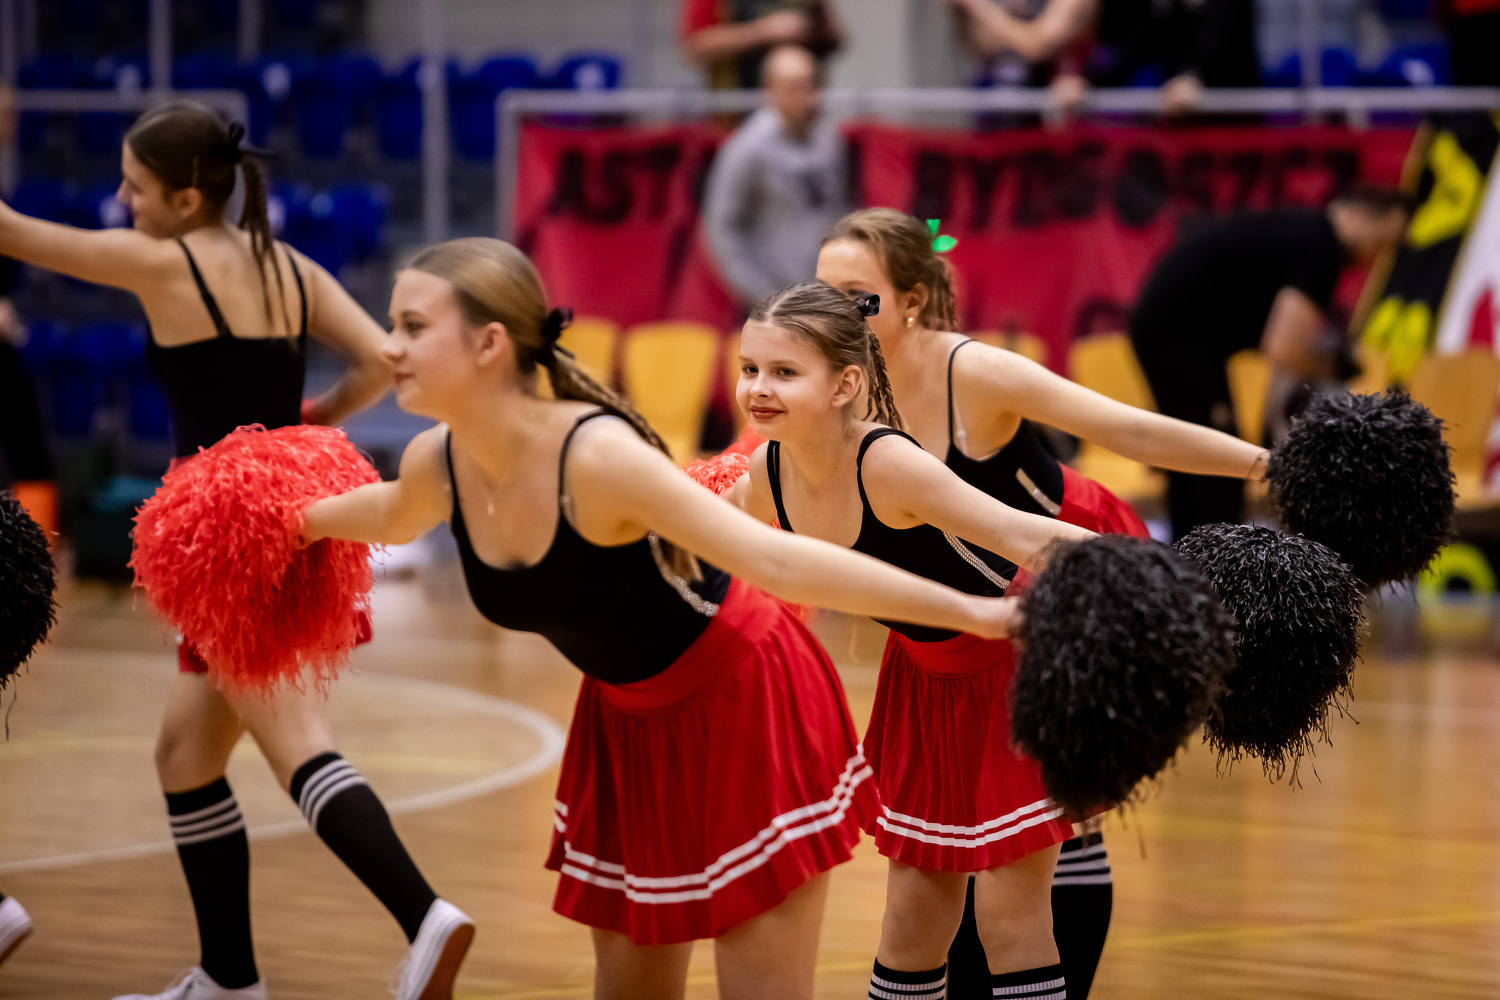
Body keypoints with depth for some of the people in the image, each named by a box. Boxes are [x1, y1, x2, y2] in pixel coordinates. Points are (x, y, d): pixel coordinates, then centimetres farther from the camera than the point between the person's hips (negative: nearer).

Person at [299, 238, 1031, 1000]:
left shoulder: (596, 454, -33)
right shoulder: (436, 464, -10)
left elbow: (776, 560, -39)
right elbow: (391, 516, 17)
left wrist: (973, 614, -45)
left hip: (746, 703, -7)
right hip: (629, 716, 7)